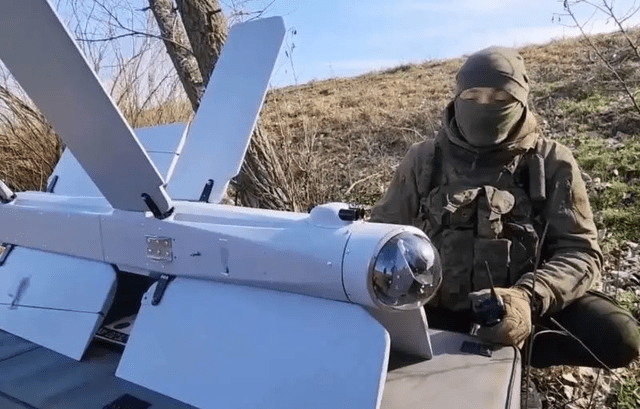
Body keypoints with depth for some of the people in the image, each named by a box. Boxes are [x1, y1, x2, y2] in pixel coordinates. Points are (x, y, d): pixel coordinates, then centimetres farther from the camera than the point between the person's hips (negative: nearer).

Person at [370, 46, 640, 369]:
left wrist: (529, 298, -26)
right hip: (436, 306, 1)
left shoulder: (552, 162, 2)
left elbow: (580, 251, -4)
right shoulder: (425, 160, 5)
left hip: (515, 304, 0)